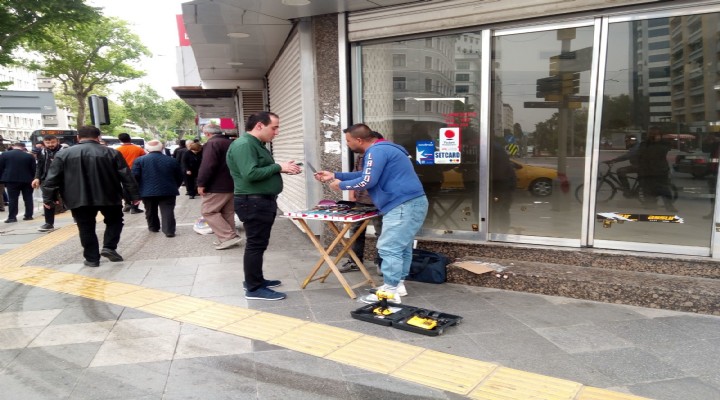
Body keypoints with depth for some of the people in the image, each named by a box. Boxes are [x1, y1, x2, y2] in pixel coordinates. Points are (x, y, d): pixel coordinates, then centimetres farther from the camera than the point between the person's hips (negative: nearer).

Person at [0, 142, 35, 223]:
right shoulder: (29, 156, 1)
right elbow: (33, 169, 2)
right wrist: (32, 179, 11)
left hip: (11, 180, -1)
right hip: (26, 180, 1)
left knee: (12, 198, 1)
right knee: (28, 198, 8)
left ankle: (12, 217, -2)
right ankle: (28, 215, 9)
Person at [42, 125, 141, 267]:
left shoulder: (64, 154, 4)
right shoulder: (112, 153, -1)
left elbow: (52, 178, 3)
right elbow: (126, 176, -2)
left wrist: (48, 198, 11)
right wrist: (134, 195, 4)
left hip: (79, 199, 1)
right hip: (108, 197, -1)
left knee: (86, 228, 11)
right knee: (114, 221, 18)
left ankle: (92, 258, 12)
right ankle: (109, 247, 3)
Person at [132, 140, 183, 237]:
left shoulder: (140, 160, 0)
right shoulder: (171, 161, 5)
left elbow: (134, 176, -5)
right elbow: (179, 177, 9)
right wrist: (174, 187, 22)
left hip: (147, 192, 0)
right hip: (168, 191, 0)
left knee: (151, 211, 19)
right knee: (167, 211, -2)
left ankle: (153, 227, 32)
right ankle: (169, 230, -11)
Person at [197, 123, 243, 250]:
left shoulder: (212, 144, -13)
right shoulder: (231, 143, 16)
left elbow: (207, 166, -23)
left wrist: (201, 183, -17)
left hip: (217, 186, -9)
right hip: (232, 184, 9)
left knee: (207, 211, -1)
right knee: (227, 213, 15)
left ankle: (229, 237, -9)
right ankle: (229, 238, 16)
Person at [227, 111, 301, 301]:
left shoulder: (257, 144, 16)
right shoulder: (243, 145, -17)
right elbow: (251, 174, -27)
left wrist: (283, 169, 4)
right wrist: (279, 167, -19)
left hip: (263, 201, 11)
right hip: (253, 202, -11)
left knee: (259, 243, 17)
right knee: (255, 244, -5)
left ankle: (255, 280, 28)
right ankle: (254, 289, 3)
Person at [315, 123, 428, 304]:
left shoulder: (377, 151, -14)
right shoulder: (381, 149, 21)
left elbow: (367, 181, -19)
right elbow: (364, 175, 27)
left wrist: (341, 185, -4)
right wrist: (334, 175, 23)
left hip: (404, 205, -11)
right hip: (410, 203, 11)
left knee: (389, 248, -7)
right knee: (401, 246, 17)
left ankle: (390, 292, -2)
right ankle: (398, 284, 26)